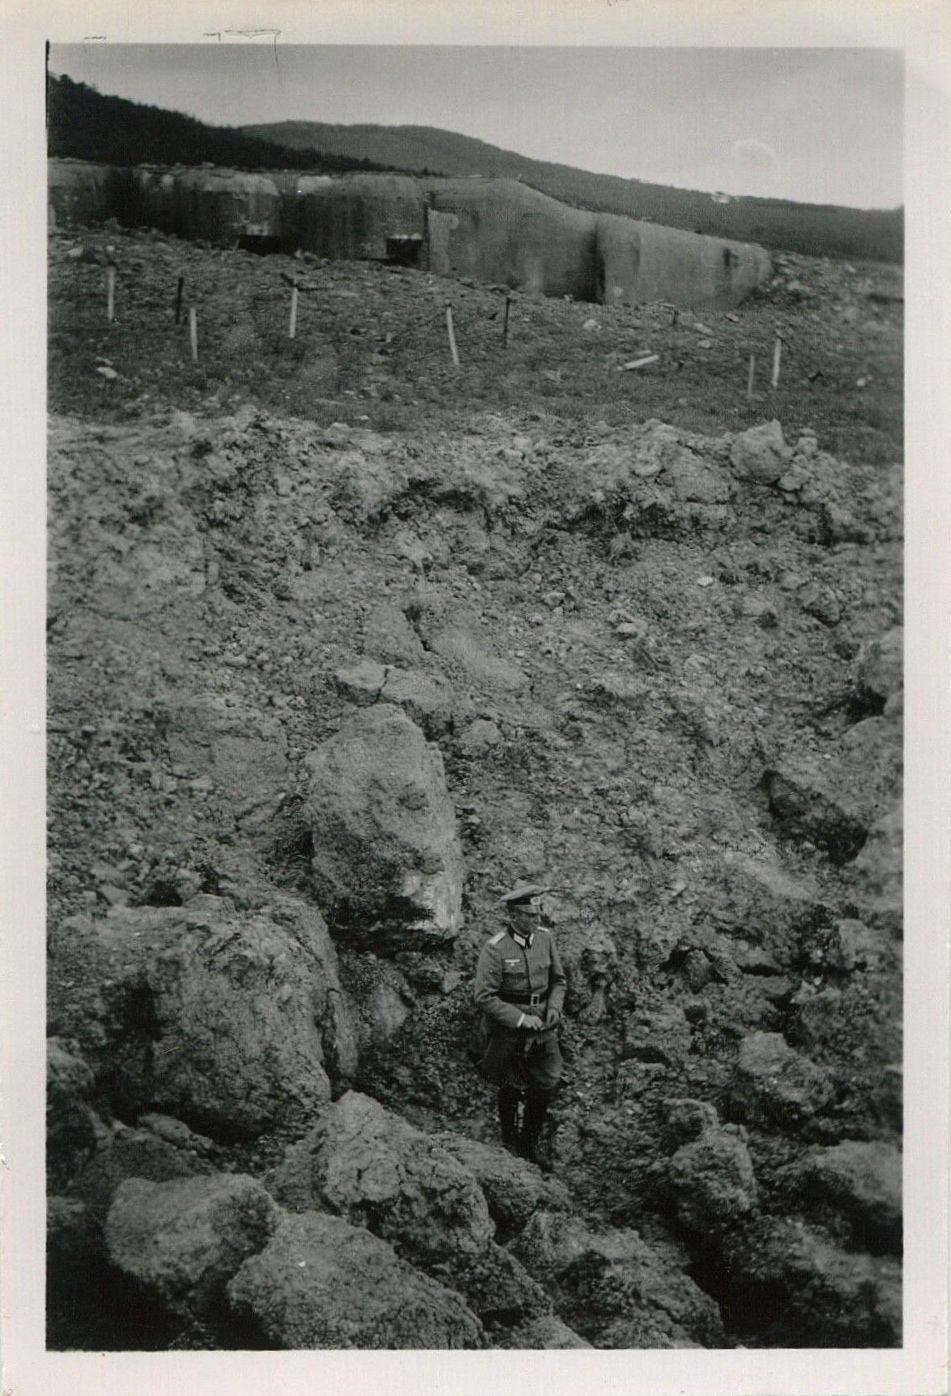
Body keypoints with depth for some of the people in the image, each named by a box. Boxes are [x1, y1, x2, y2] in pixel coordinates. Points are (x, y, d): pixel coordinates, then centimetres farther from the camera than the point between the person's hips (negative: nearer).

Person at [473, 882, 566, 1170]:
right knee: (511, 1089, 12)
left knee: (546, 1085, 5)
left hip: (542, 1027, 4)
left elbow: (557, 979, 11)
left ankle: (530, 1144, 28)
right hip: (507, 1029, -4)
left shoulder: (545, 937, -3)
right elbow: (484, 997, -19)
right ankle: (509, 1143, 38)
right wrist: (521, 1019, -20)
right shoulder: (495, 948, -20)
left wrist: (554, 1007, -7)